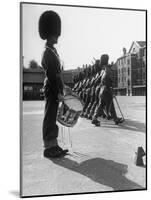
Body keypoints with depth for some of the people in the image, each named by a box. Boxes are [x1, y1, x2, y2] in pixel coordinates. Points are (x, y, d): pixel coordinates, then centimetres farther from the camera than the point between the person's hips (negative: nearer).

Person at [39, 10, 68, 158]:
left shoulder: (52, 51, 18)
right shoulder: (48, 52, -13)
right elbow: (51, 75, -20)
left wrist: (60, 90, 19)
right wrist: (58, 92, -22)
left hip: (55, 90, 10)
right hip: (52, 91, -10)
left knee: (53, 118, 13)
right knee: (50, 118, -4)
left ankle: (54, 146, 22)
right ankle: (48, 148, 5)